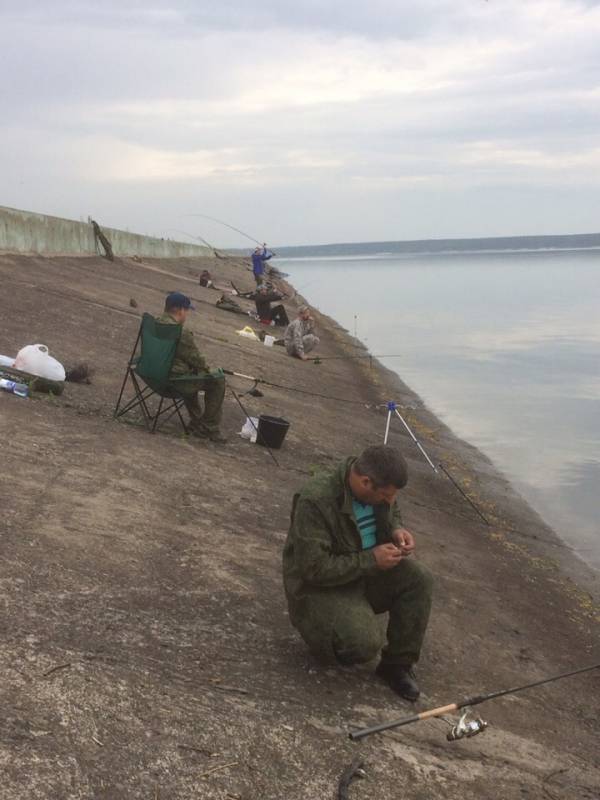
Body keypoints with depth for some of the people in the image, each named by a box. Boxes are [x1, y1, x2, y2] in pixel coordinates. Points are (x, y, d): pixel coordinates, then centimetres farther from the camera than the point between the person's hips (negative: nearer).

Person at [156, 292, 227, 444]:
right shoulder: (182, 333, -24)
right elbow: (196, 359, -14)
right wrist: (206, 369, 8)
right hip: (174, 380, -9)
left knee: (192, 375, 35)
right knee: (217, 381, 4)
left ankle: (196, 422, 43)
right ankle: (209, 428, 10)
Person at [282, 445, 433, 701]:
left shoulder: (378, 488, -8)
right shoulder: (316, 500, -31)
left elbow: (392, 515, 15)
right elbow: (314, 568, -30)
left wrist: (397, 531, -9)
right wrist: (371, 560, -27)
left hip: (367, 571, 7)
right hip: (318, 585, -7)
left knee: (418, 578, -17)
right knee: (365, 644, -28)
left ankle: (398, 664, -3)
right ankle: (323, 634, 7)